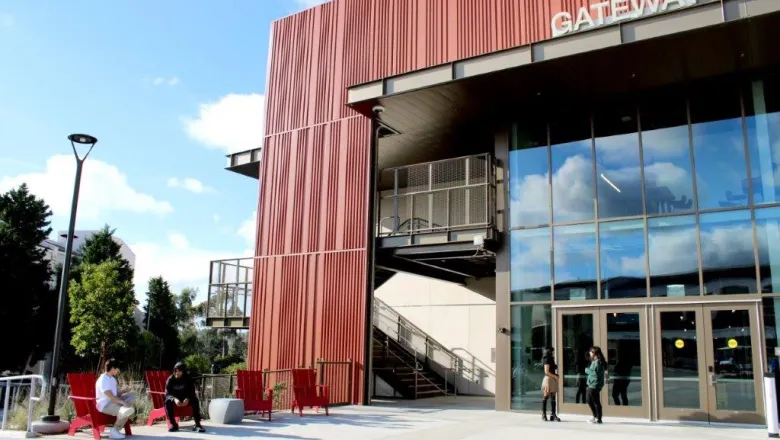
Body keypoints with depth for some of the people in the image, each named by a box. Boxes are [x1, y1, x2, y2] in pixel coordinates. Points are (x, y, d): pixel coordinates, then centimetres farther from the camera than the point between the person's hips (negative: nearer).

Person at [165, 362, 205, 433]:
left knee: (195, 400, -29)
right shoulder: (170, 379, -11)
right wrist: (174, 399, -37)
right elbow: (167, 394, -15)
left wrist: (187, 399, -34)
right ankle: (173, 425, -23)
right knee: (168, 402, -33)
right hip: (174, 399, 0)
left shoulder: (188, 379, -9)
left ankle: (197, 424, -29)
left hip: (185, 399, 0)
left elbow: (192, 392, -10)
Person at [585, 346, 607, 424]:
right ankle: (595, 416, 28)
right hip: (591, 384, 11)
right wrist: (588, 369, 0)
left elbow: (596, 373, -23)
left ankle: (598, 419, 6)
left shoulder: (598, 362, -16)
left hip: (595, 385, -11)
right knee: (589, 400, 19)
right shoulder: (594, 361, 16)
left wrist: (587, 370, -12)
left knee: (596, 402, -2)